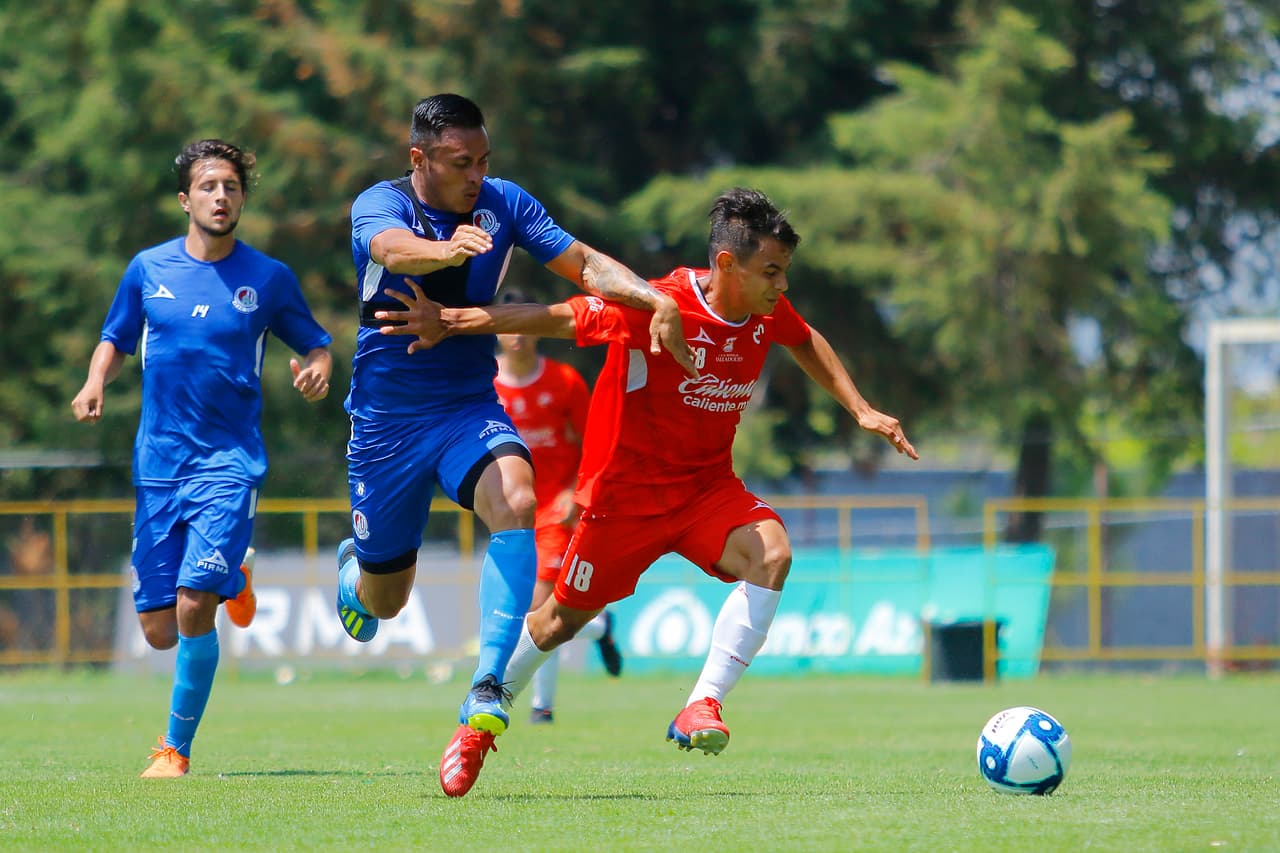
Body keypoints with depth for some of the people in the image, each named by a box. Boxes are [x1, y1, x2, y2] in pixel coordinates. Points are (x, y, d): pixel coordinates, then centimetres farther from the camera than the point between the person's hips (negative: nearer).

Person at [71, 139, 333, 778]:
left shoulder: (268, 279, 0)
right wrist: (95, 383, -3)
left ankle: (176, 748, -1)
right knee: (159, 630, 4)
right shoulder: (149, 269, 5)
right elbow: (115, 340, 18)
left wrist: (317, 370, -13)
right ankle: (230, 577, 39)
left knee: (195, 609, -18)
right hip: (158, 462, 3)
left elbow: (316, 345, 10)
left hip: (230, 461, -3)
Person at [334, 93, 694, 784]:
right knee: (383, 602, 10)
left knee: (516, 501, -32)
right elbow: (395, 249, -38)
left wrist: (654, 299, -23)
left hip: (470, 408, 2)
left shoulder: (504, 204, -3)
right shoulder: (379, 206, -14)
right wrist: (446, 250, -61)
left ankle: (486, 692, -33)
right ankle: (355, 569, 51)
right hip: (387, 418, -2)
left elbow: (582, 263, -4)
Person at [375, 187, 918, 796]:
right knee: (563, 618, 7)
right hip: (627, 488, -5)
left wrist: (860, 410, 14)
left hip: (707, 484, 5)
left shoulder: (769, 313, -7)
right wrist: (451, 323, -21)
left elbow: (805, 342, 18)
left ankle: (702, 708, -24)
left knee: (771, 555, -25)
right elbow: (560, 318, -19)